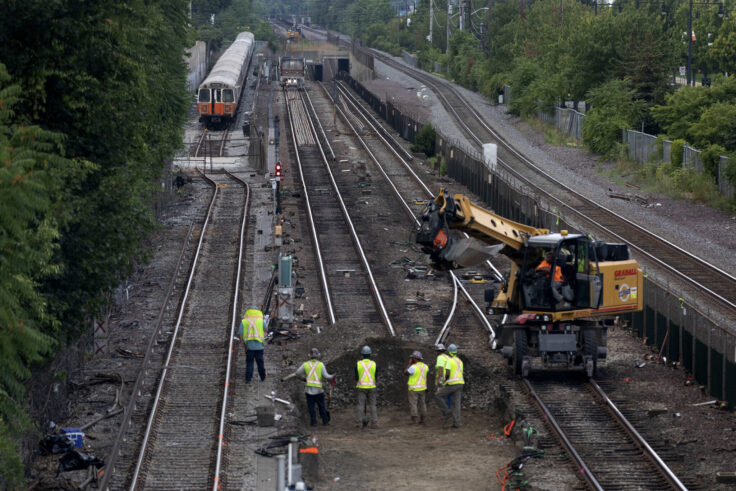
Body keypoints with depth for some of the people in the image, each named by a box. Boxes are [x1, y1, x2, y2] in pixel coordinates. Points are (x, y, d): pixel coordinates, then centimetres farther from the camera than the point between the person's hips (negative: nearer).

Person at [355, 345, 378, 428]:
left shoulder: (358, 364, -4)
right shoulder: (374, 364, -2)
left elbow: (356, 377, -1)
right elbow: (375, 377, 5)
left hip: (361, 387, -1)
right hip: (371, 387, 1)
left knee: (361, 405, 2)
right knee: (372, 405, 5)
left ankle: (359, 422, -5)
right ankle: (374, 423, -1)